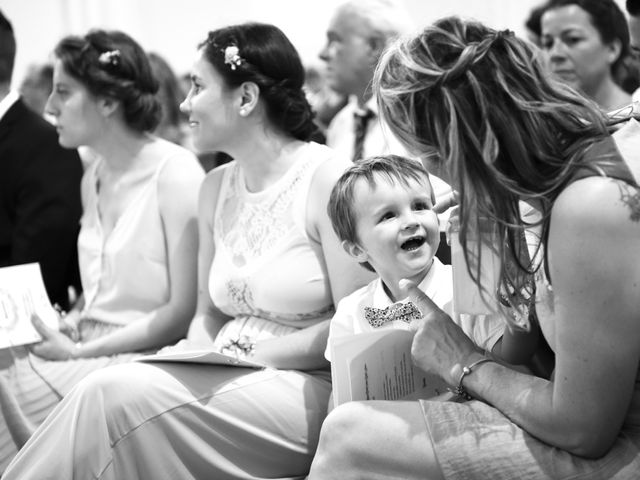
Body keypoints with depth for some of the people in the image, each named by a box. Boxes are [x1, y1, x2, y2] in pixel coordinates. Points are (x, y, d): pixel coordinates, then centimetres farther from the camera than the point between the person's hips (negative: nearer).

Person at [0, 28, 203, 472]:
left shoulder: (175, 174, -12)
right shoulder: (93, 178, 12)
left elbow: (186, 311, -15)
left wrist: (79, 351, -14)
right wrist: (67, 322, 0)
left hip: (144, 355, -7)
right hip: (85, 345, 7)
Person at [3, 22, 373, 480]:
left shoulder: (328, 179, -9)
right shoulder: (216, 188, 12)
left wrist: (250, 352, -12)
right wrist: (199, 355, -5)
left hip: (308, 388, -6)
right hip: (231, 380, 6)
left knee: (118, 394, -25)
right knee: (109, 393, -22)